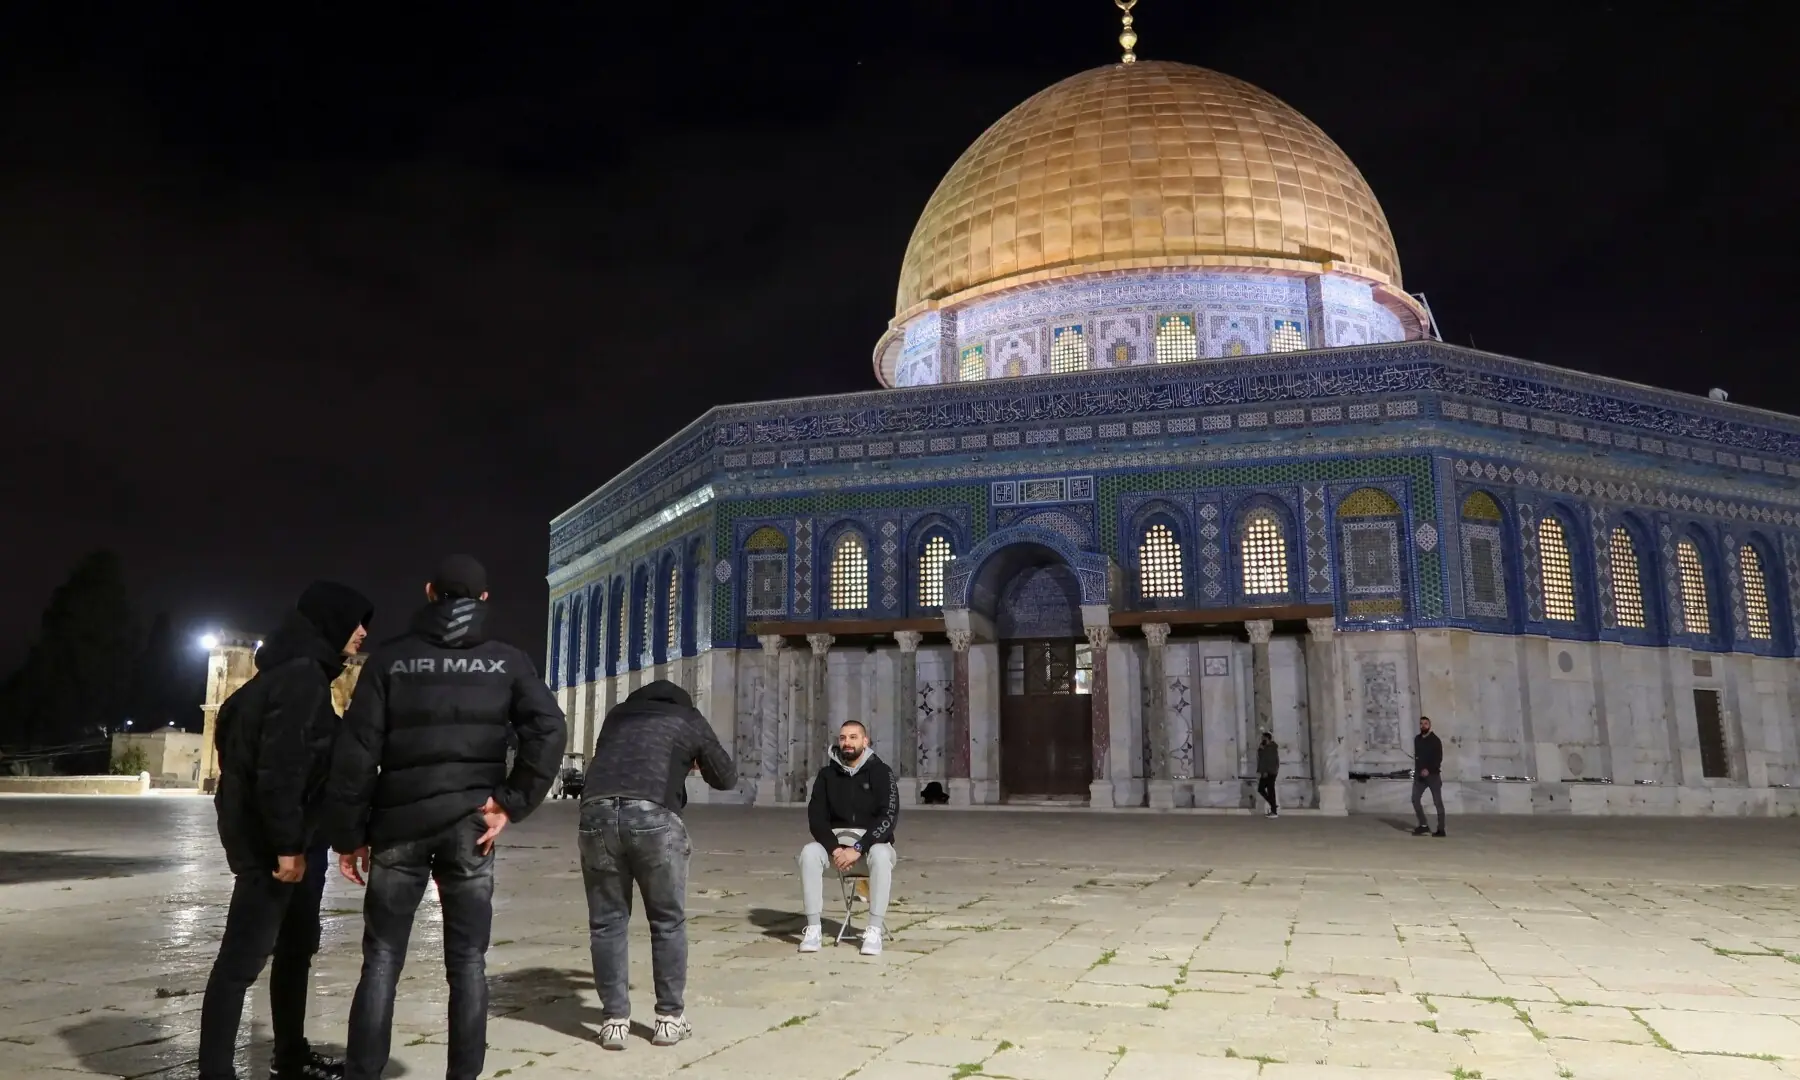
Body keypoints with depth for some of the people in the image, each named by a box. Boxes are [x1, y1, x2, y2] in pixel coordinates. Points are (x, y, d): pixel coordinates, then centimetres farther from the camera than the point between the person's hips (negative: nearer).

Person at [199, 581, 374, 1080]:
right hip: (272, 841, -11)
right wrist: (286, 844, -22)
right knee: (244, 956, -4)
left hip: (299, 837, 11)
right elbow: (279, 764, -23)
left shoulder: (304, 673, 14)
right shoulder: (301, 675, -17)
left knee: (297, 947, 18)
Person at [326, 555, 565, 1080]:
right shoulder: (506, 660, 3)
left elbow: (356, 751, 0)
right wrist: (510, 802, -6)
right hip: (470, 826, 0)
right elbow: (549, 730, -11)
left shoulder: (390, 657, 4)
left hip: (400, 824, 0)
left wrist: (349, 834, 4)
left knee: (382, 960, 8)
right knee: (467, 962, 7)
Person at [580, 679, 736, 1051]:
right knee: (668, 921, 12)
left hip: (596, 813, 3)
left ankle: (614, 1020, 14)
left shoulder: (617, 715, 29)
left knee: (607, 921, 12)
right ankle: (670, 1018, 17)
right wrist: (694, 759, 47)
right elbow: (726, 778, 28)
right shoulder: (689, 720, 22)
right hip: (653, 815, -2)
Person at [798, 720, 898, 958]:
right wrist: (834, 848, -19)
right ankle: (813, 928, -23)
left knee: (881, 855, -37)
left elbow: (889, 816, -14)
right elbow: (816, 817, -2)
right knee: (809, 853, -29)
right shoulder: (828, 774, 5)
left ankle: (874, 931, -31)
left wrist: (858, 848, -23)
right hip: (835, 840, 3)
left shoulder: (880, 772, -4)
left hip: (872, 841, -2)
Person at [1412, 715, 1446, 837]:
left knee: (1437, 802, -1)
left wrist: (1428, 770, -27)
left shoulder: (1435, 740, -8)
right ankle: (1423, 825, 9)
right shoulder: (1417, 739, 10)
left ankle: (1441, 829, 2)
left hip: (1433, 774, -6)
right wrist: (1417, 771, 13)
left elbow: (1439, 759, -16)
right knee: (1415, 799, -1)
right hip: (1420, 774, 6)